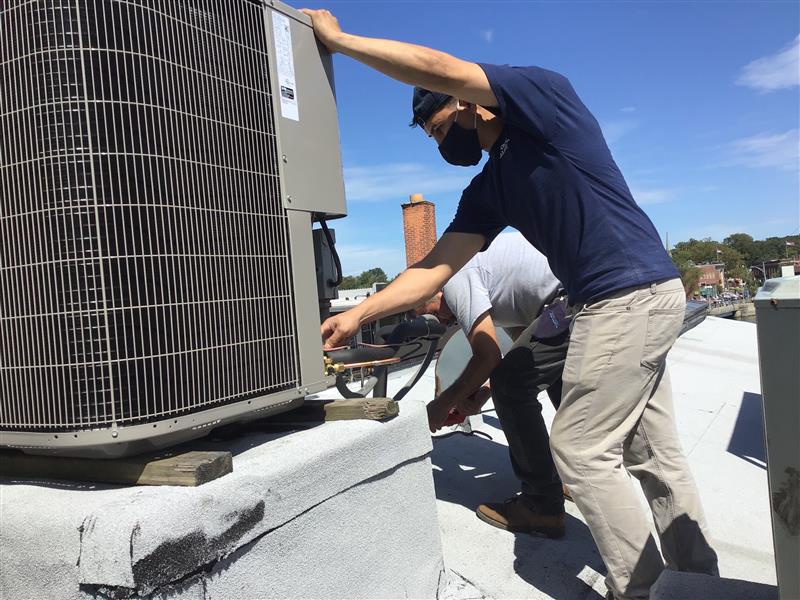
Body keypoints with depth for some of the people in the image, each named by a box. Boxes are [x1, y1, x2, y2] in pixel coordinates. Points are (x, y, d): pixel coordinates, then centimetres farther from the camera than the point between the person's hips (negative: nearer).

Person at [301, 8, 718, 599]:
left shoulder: (545, 92, -7)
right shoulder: (487, 191, 12)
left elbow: (438, 68, -20)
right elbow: (434, 269, 6)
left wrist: (338, 39, -10)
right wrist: (356, 315, -1)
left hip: (629, 298, -9)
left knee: (581, 450, -3)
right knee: (656, 455, 15)